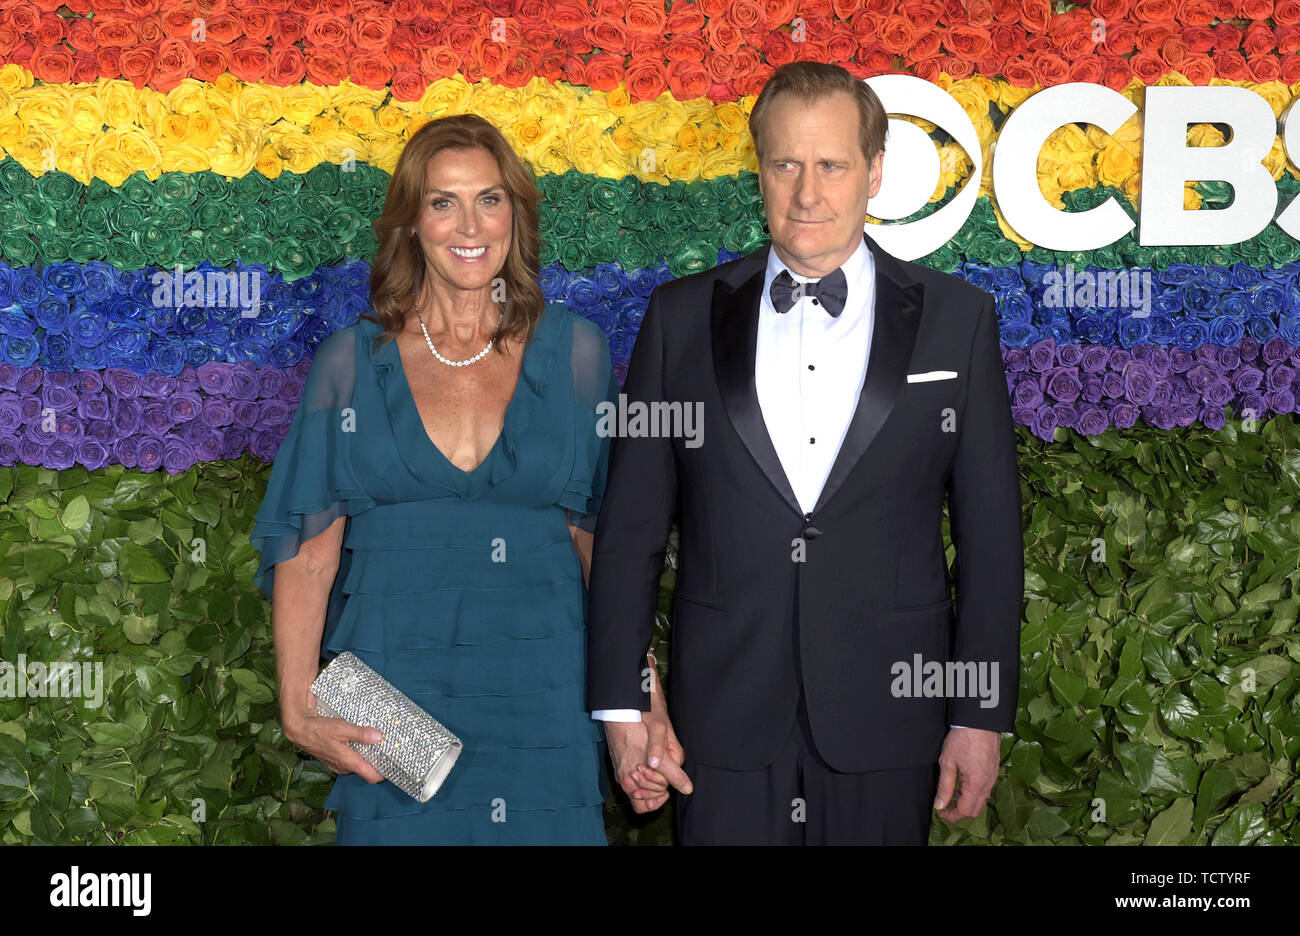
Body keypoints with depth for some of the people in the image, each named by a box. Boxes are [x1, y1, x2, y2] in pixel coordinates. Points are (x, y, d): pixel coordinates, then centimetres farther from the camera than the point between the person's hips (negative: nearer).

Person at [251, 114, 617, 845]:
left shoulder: (575, 354, 4)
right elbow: (307, 549, 1)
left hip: (541, 696, 1)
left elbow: (603, 536, 5)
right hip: (390, 707, 0)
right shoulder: (353, 363, 3)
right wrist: (299, 709, -8)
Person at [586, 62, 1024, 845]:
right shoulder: (683, 317, 3)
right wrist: (624, 701, 1)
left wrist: (981, 716, -1)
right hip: (723, 723, 1)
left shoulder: (956, 319, 1)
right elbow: (630, 530, 4)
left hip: (885, 723, 0)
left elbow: (991, 535, 1)